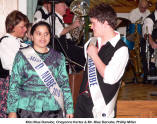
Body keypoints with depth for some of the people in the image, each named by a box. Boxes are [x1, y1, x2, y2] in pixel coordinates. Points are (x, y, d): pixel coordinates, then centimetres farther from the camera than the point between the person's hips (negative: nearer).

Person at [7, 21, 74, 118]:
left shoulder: (58, 58, 11)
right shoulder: (22, 56, 4)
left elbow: (65, 84, 10)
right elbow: (14, 84, 2)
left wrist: (69, 109, 4)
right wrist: (12, 111, -3)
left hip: (53, 109, 2)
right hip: (27, 110, -2)